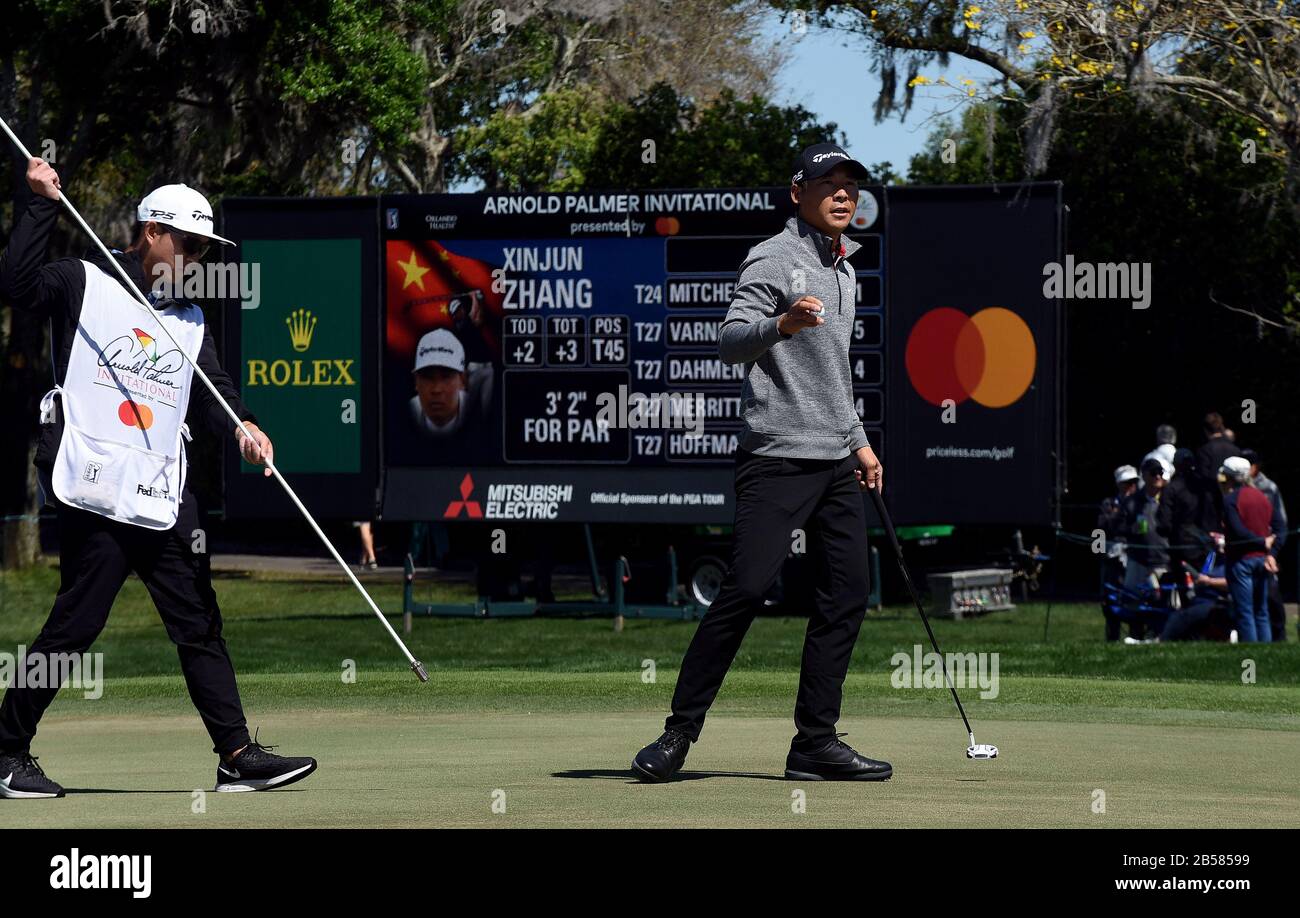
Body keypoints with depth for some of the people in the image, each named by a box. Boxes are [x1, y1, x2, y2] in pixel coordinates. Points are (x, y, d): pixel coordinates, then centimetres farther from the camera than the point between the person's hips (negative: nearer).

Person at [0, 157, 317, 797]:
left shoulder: (190, 323, 21)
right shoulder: (83, 283, 4)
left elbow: (210, 392, 9)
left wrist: (241, 426, -11)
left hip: (163, 498, 6)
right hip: (95, 491, -6)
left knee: (199, 625, 5)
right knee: (75, 623, -8)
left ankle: (238, 755, 6)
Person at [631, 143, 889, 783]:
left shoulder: (843, 270, 20)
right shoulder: (774, 258, -7)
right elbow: (731, 342, -19)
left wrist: (858, 441, 28)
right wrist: (782, 325, -38)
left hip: (835, 464, 8)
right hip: (777, 457, -8)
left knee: (847, 595, 2)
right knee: (747, 587, -15)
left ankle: (815, 742, 7)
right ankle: (679, 732, -9)